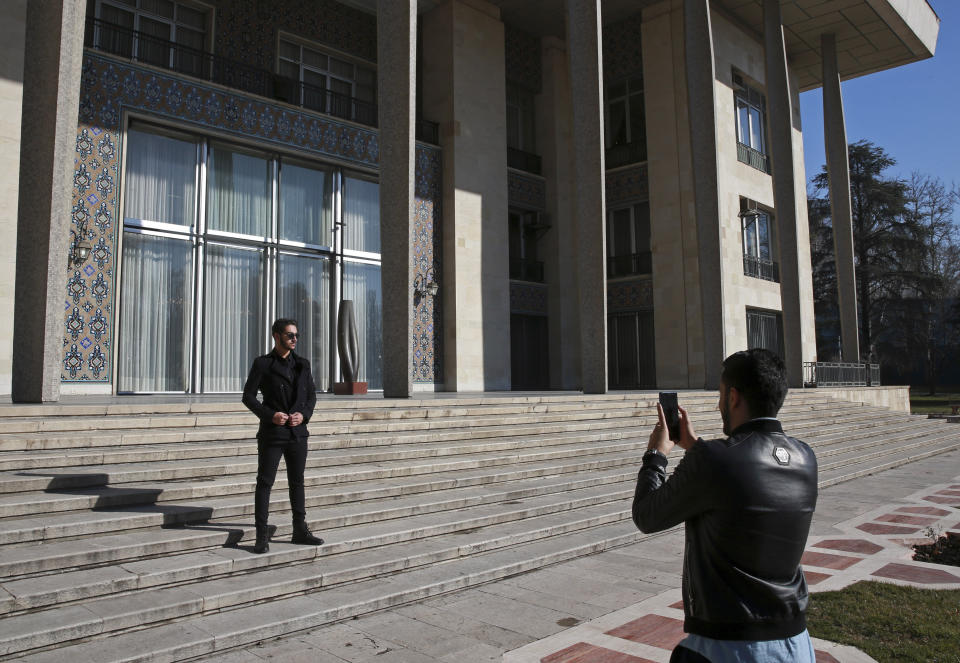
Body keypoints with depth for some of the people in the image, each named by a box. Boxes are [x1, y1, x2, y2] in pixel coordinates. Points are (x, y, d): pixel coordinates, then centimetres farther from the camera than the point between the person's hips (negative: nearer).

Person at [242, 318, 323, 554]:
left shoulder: (302, 364, 8)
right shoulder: (262, 364, -3)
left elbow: (312, 396, 11)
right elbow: (248, 396, -4)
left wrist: (303, 415, -8)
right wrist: (270, 415, -17)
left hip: (298, 432, 4)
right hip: (272, 434, -4)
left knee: (297, 481, 12)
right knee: (265, 482, -1)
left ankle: (300, 531, 22)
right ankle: (262, 536, 6)